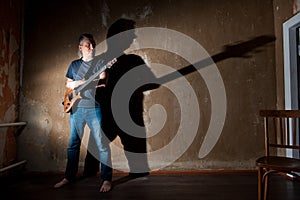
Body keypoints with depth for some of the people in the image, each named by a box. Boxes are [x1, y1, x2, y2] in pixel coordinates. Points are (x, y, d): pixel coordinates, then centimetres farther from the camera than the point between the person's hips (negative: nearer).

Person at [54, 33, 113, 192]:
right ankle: (69, 177, 26)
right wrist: (92, 82, -6)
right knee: (73, 144, 12)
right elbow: (68, 84, 10)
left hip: (94, 108, -4)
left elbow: (102, 81, -9)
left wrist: (78, 82, -17)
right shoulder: (74, 64, 15)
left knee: (102, 144, -4)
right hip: (76, 108, 4)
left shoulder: (100, 62, 4)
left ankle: (106, 179, 5)